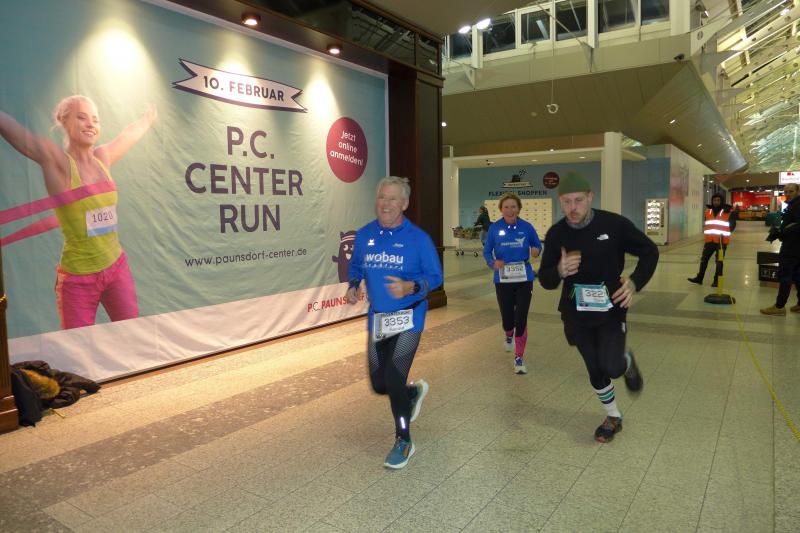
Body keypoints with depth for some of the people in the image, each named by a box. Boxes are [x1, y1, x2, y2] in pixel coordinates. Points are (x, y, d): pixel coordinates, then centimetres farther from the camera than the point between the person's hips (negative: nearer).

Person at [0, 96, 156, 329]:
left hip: (118, 268, 5)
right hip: (77, 279, -5)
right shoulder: (55, 160, -10)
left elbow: (131, 132, 22)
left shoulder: (103, 158, 5)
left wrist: (149, 118, 38)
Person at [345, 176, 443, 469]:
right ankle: (415, 391, 47)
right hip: (377, 319, 5)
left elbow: (435, 277, -8)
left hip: (408, 319, -5)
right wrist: (353, 285, -6)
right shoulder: (364, 235, 0)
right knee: (379, 384, 11)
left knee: (394, 380, -10)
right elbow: (356, 266, 15)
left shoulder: (418, 238, -11)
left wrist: (411, 287, -27)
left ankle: (403, 442, 16)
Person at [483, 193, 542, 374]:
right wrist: (493, 263, -19)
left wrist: (536, 251, -16)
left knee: (521, 319, -4)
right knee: (507, 318, 8)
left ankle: (519, 358, 11)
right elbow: (487, 251, 1)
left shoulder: (526, 227, -5)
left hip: (524, 279, 0)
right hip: (503, 280, 1)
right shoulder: (494, 228, -5)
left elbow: (537, 245, 7)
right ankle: (509, 336, 47)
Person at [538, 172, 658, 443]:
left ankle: (627, 362, 21)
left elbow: (649, 252, 0)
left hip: (611, 309, -2)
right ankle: (613, 417, 39)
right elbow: (544, 279, -2)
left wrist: (635, 282, -16)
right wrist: (559, 271, -25)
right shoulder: (556, 234, -7)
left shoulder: (614, 224, -14)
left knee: (612, 367, -17)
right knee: (595, 371, 12)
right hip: (576, 314, 3)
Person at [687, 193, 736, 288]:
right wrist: (706, 233, 11)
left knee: (719, 261, 4)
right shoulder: (708, 210, 9)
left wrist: (726, 233, -6)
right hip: (709, 240, 4)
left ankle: (717, 280, 12)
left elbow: (733, 224, 1)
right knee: (704, 259, 7)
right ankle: (699, 278, 15)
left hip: (721, 241, -4)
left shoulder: (728, 212, -5)